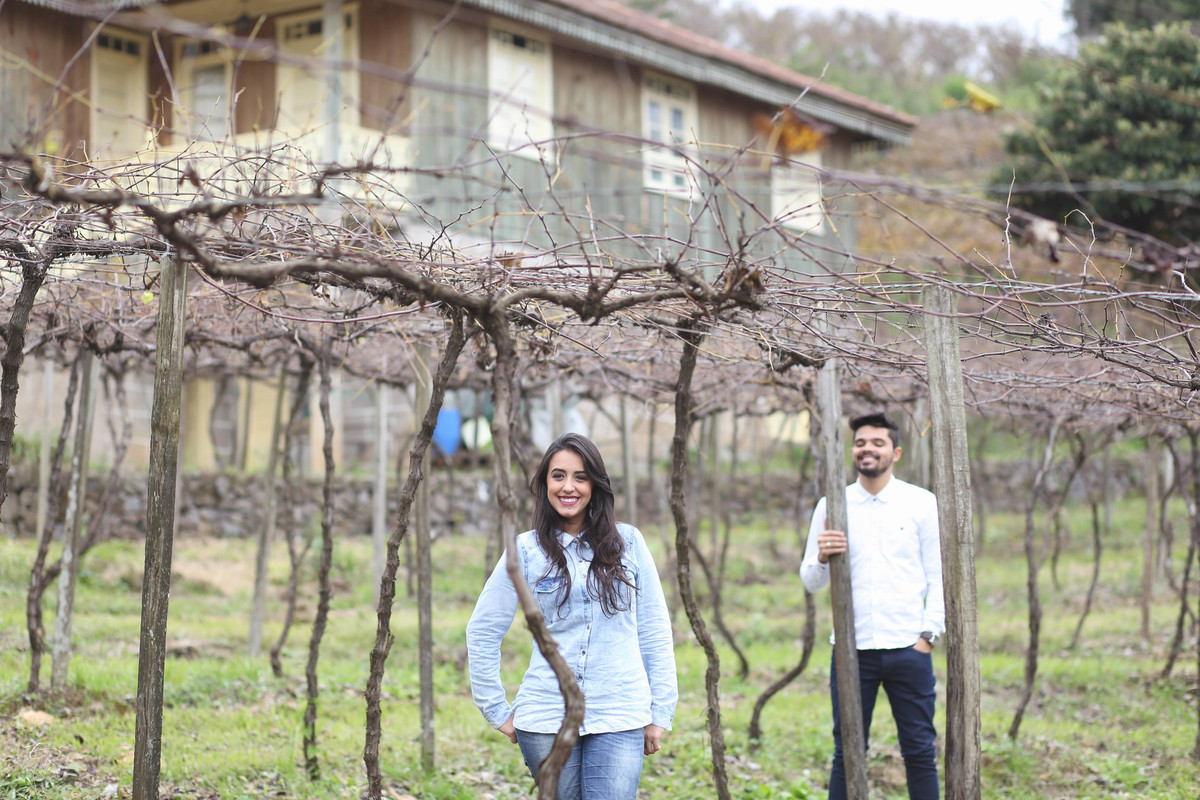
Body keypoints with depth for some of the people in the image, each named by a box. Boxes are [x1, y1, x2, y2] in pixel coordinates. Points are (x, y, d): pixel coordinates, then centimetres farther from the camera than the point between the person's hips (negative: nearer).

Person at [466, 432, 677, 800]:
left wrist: (660, 711, 4)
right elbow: (483, 631, 6)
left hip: (619, 718, 0)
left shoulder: (628, 543, 5)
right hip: (546, 719, 0)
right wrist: (497, 710, 5)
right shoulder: (526, 550, 2)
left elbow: (654, 630, 8)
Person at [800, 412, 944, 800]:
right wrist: (822, 558, -13)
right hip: (852, 648, 1)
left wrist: (929, 634, -3)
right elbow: (811, 582, 9)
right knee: (847, 753, 4)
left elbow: (939, 575, 6)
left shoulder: (922, 503, 4)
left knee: (920, 752, 4)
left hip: (908, 648, -1)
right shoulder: (831, 506, 7)